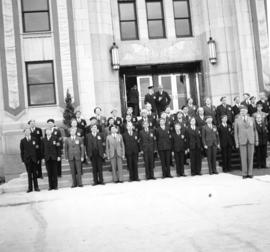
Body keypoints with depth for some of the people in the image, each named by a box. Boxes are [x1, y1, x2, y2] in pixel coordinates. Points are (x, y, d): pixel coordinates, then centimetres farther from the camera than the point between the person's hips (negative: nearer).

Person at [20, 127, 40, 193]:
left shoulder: (34, 139, 7)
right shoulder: (22, 141, 6)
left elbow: (37, 149, 6)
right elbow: (22, 151, 5)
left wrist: (38, 158, 0)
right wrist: (23, 159, -2)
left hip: (34, 159, 0)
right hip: (27, 159, 0)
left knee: (35, 173, 4)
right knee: (29, 173, 2)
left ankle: (36, 187, 11)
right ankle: (30, 188, 7)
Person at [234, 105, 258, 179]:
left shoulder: (251, 119, 9)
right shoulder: (237, 120, 3)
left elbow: (254, 130, 11)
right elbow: (236, 132, 2)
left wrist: (256, 140, 5)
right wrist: (236, 143, -4)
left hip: (251, 140, 2)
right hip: (242, 141, -2)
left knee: (250, 157, 3)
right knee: (243, 157, -2)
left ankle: (250, 173, 9)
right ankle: (244, 174, 5)